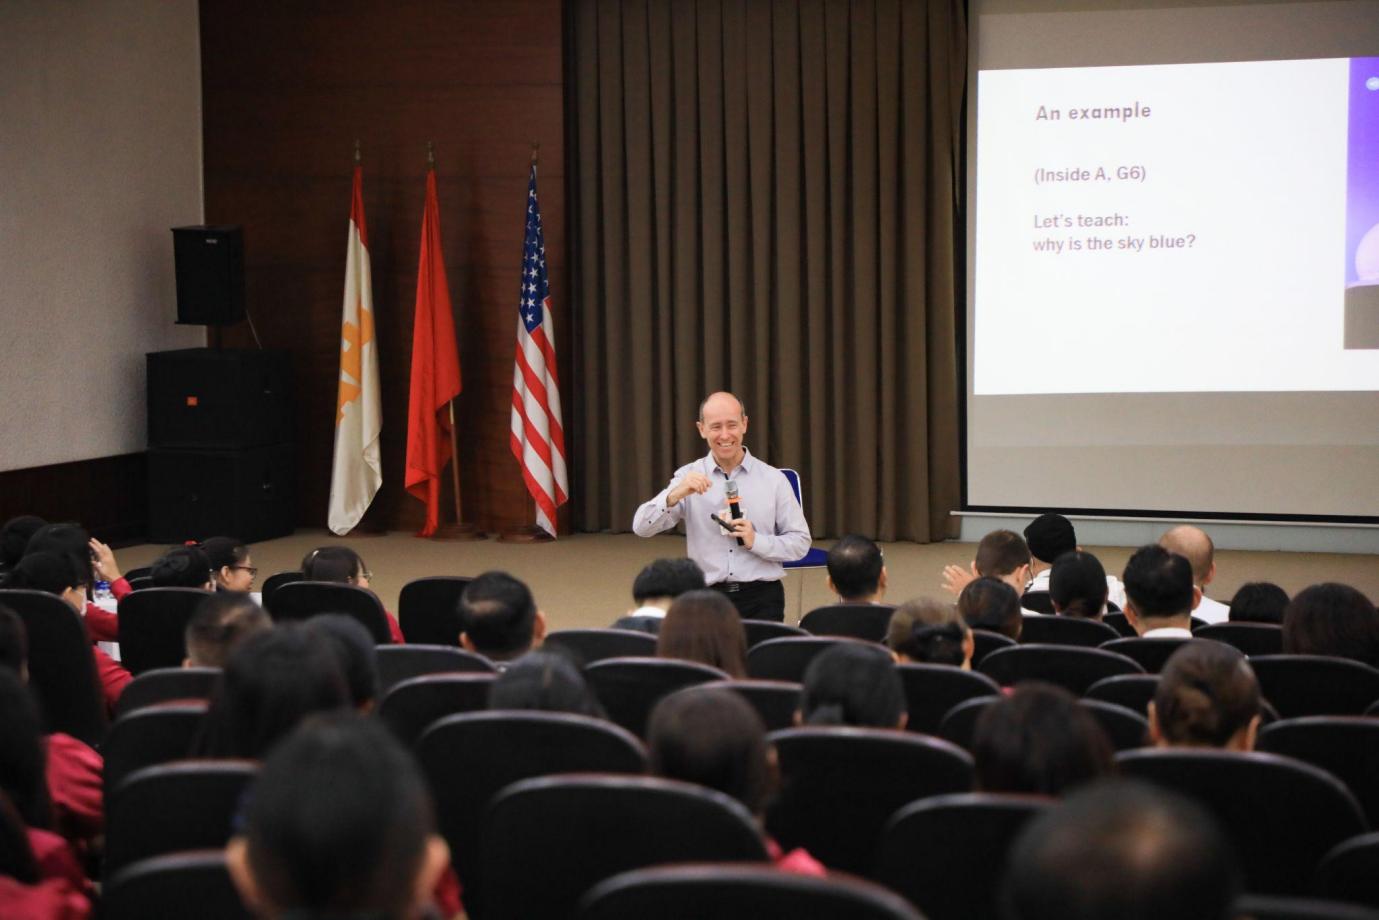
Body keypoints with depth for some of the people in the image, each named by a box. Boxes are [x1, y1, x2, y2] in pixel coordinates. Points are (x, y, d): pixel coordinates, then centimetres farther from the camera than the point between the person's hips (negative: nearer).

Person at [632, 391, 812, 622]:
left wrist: (755, 541, -10)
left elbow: (800, 543, 7)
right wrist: (675, 495, -19)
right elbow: (642, 527, -2)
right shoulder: (688, 477, 7)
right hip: (706, 598, 1)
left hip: (761, 599, -1)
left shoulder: (774, 479, 5)